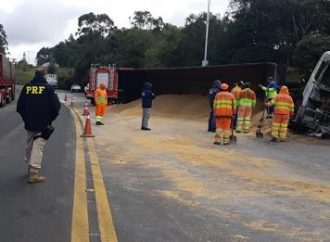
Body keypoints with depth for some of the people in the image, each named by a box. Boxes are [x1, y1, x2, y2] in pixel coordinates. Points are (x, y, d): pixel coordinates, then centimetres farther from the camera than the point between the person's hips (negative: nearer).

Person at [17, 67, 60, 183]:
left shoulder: (26, 87, 4)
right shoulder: (48, 88, -7)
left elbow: (19, 106, 6)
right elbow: (56, 106, -10)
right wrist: (50, 119, 4)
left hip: (29, 123, 4)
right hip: (43, 124, -4)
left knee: (29, 146, 18)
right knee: (38, 147, -5)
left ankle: (30, 168, 30)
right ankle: (33, 173, -9)